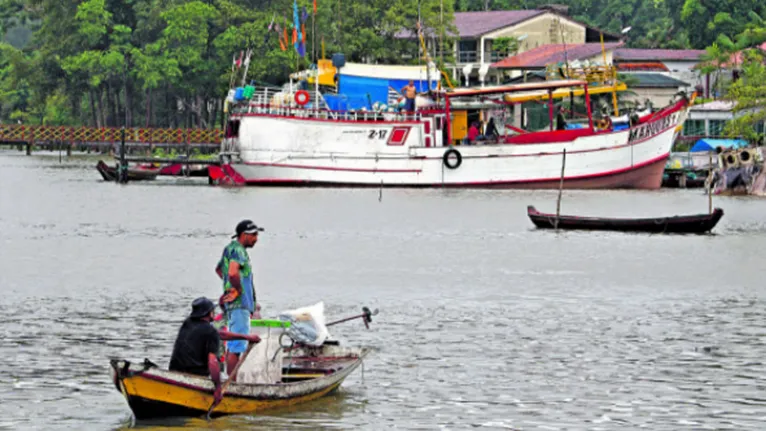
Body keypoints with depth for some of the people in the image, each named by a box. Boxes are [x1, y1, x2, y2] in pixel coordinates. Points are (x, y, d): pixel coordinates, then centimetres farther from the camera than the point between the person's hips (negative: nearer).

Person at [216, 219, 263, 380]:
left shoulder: (230, 248, 18)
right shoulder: (237, 250, -14)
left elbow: (218, 269, 34)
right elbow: (233, 272, -32)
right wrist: (238, 289, -17)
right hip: (239, 303, -11)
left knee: (232, 345, 15)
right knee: (236, 346, -11)